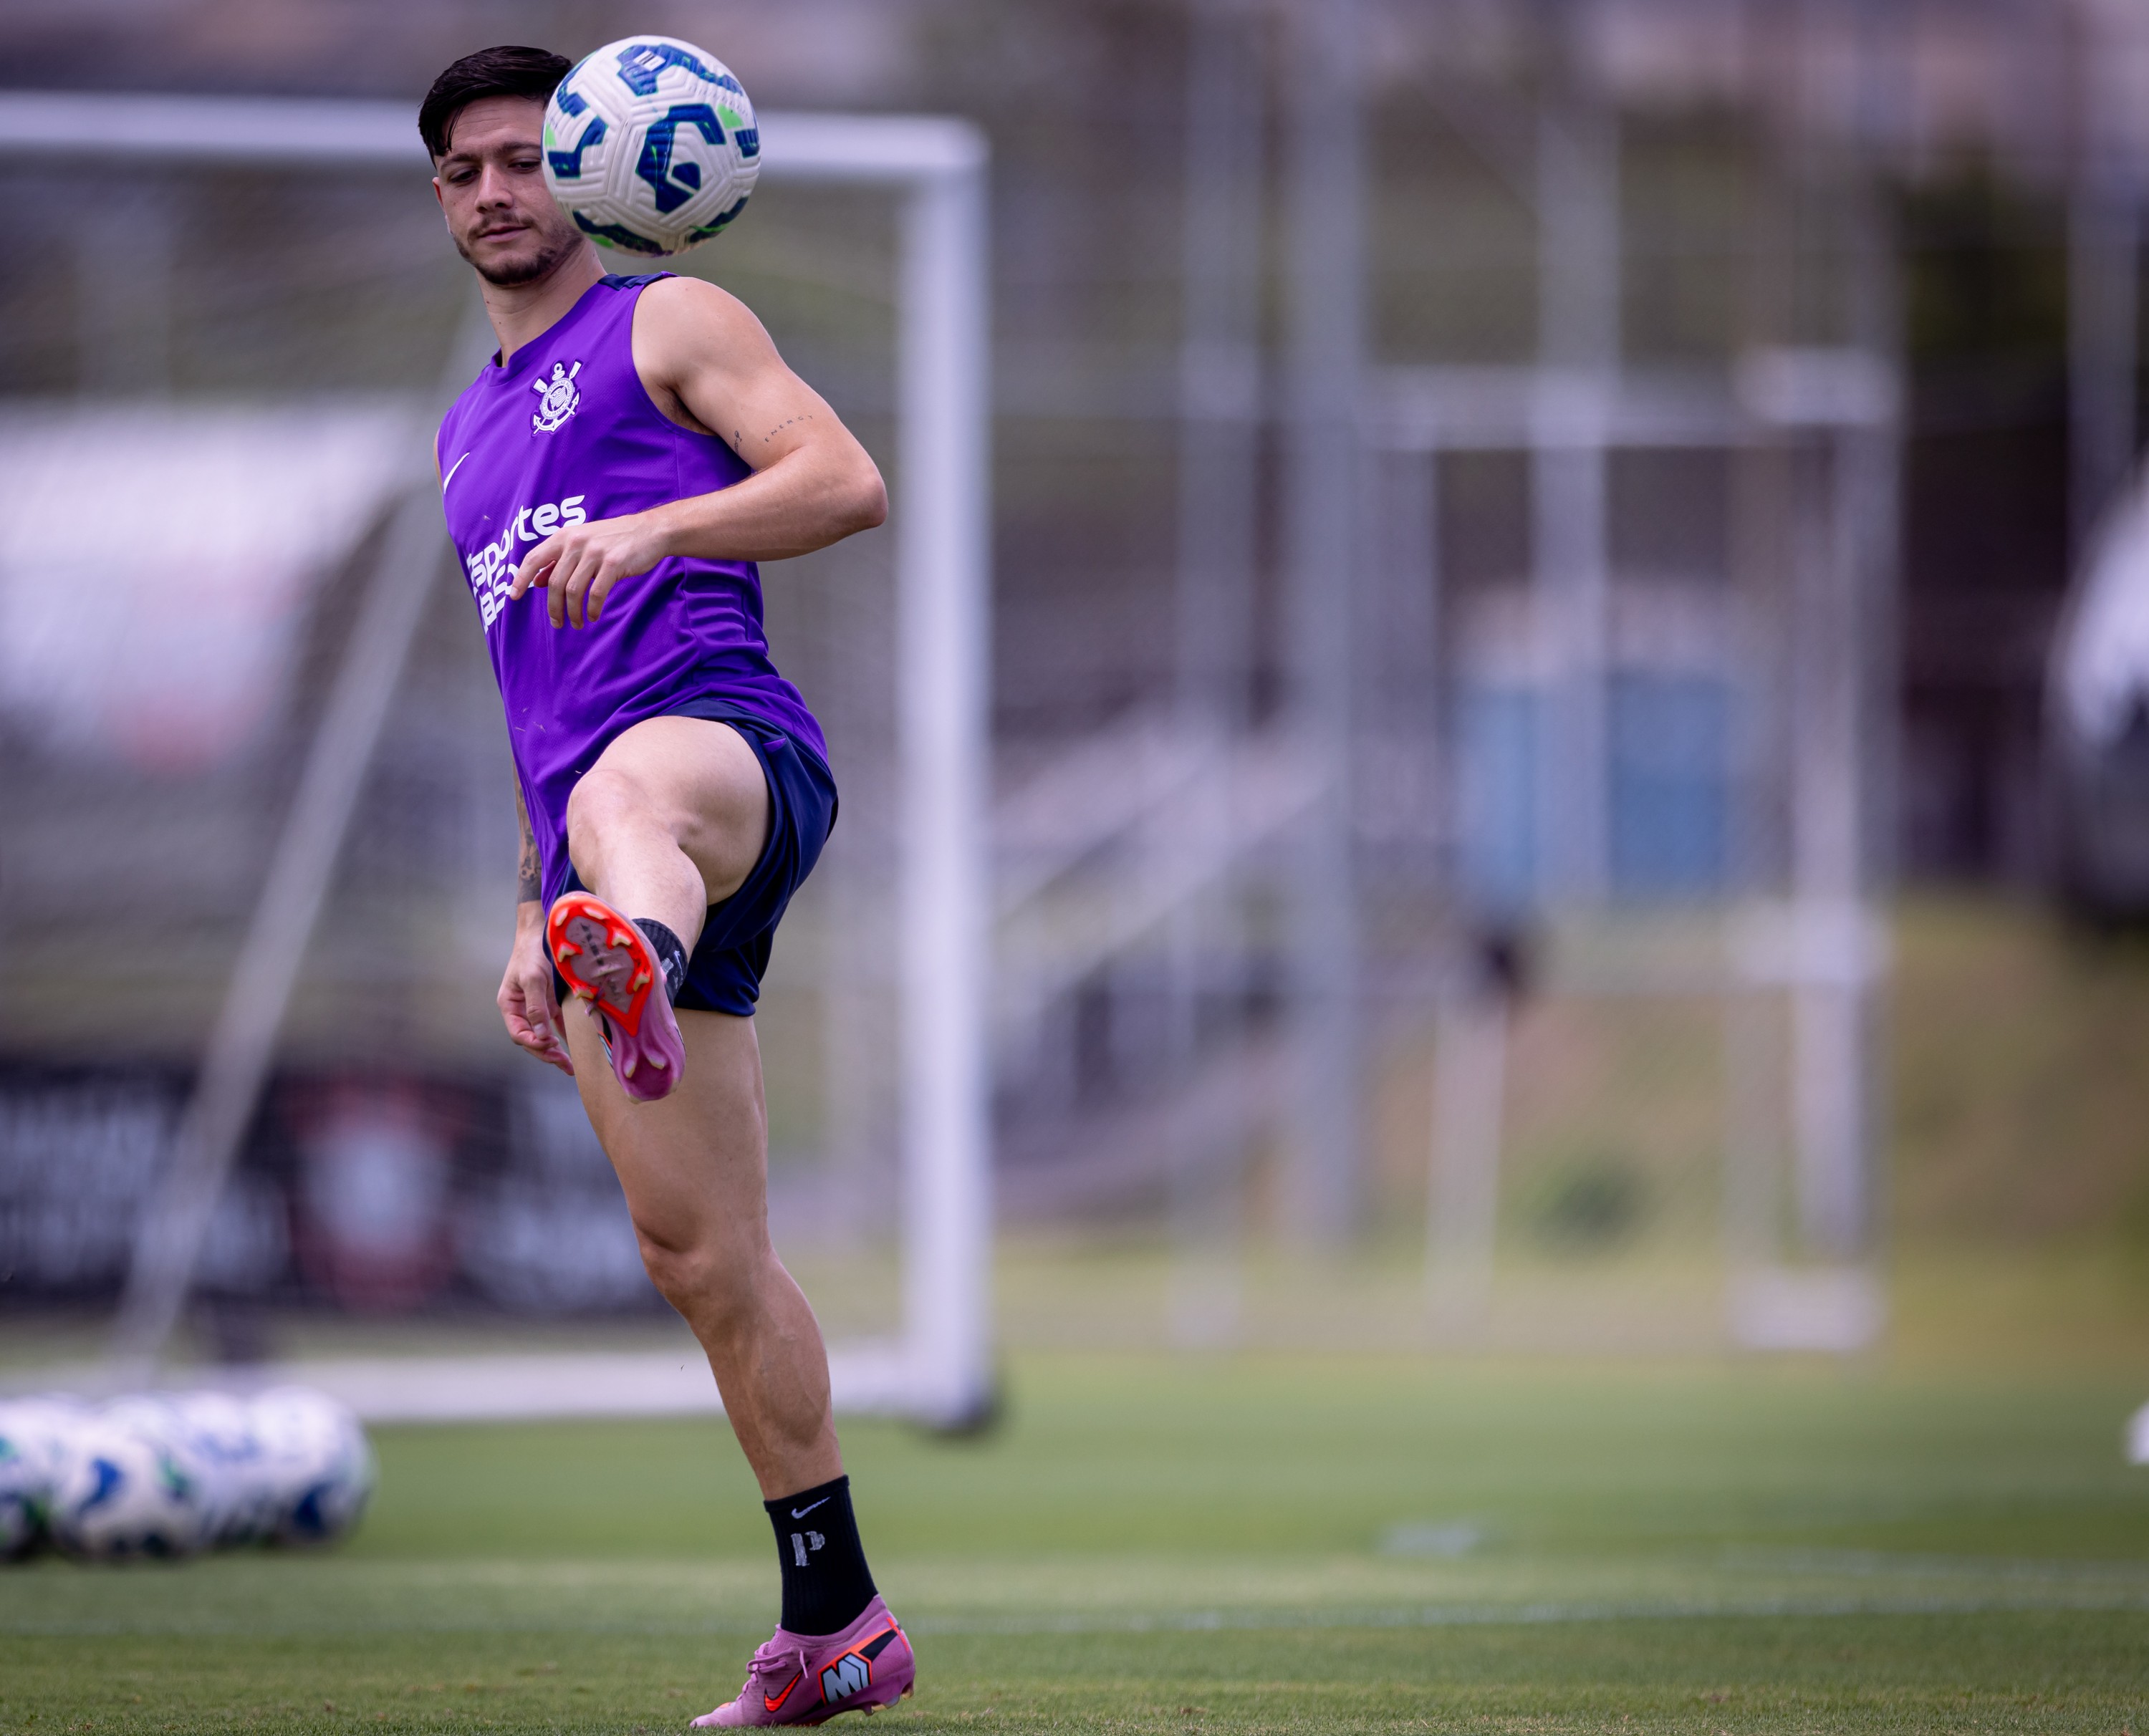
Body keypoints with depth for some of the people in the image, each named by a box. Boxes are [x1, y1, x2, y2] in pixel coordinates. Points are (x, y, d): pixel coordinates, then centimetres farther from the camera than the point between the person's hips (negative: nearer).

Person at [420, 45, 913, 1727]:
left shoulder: (670, 325, 10)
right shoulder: (471, 434, 32)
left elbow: (849, 481, -7)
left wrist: (651, 528, -22)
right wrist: (530, 921, 28)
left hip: (733, 747, -8)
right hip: (602, 827, 8)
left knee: (626, 789, -46)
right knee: (698, 1253, 4)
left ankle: (642, 975, -84)